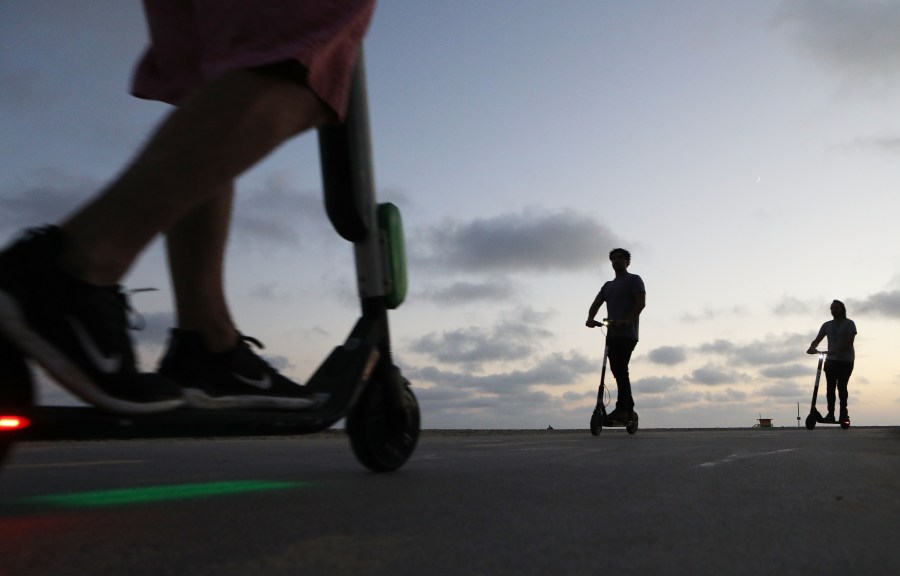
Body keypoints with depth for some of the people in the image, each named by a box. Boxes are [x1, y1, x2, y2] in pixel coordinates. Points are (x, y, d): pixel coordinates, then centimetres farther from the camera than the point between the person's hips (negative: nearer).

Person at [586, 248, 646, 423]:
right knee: (618, 371, 7)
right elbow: (596, 304, 13)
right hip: (612, 334, 7)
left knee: (620, 369, -18)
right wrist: (590, 318, -9)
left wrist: (627, 320, -25)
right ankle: (629, 409, 15)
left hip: (627, 334, -7)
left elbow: (641, 303, -10)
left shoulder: (634, 280, 4)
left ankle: (621, 410, -21)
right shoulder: (608, 285, 24)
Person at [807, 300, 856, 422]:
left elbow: (849, 341, -15)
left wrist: (836, 350, -30)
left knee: (841, 386, -9)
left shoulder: (849, 323, -2)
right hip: (831, 360, 4)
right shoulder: (827, 325, 11)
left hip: (846, 361, -4)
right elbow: (817, 340, 6)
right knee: (830, 387, -4)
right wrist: (811, 348, -17)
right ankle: (830, 413, -2)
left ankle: (843, 412, 2)